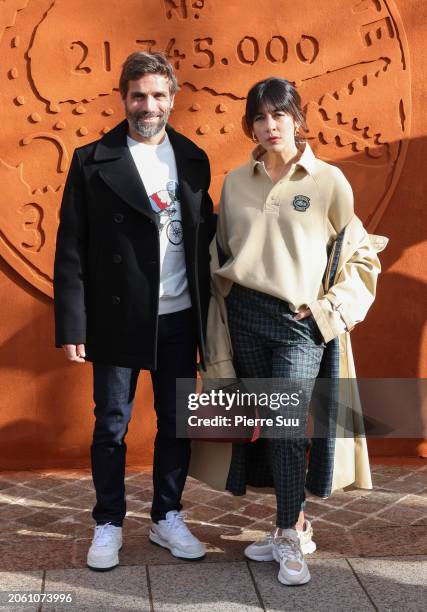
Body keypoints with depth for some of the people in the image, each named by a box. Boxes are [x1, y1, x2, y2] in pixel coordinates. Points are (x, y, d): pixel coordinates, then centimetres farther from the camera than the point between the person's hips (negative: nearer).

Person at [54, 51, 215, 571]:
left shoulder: (192, 159, 7)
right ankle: (108, 524, 24)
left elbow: (205, 236, 9)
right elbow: (71, 249, -6)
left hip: (179, 319, 4)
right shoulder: (92, 161, -4)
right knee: (111, 425, 8)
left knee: (176, 422, 12)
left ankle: (168, 518, 29)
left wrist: (212, 311, 3)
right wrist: (72, 326, -10)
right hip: (118, 319, -3)